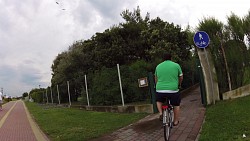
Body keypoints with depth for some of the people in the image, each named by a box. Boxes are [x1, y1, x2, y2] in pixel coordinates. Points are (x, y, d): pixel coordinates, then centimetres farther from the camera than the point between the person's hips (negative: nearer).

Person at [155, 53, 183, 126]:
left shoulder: (158, 66, 11)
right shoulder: (176, 65, 4)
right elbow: (181, 77, 15)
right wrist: (179, 84, 35)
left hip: (160, 90, 2)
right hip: (173, 90, -2)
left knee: (159, 101, 30)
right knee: (176, 105, 20)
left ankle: (161, 113, 11)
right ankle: (175, 121, 28)